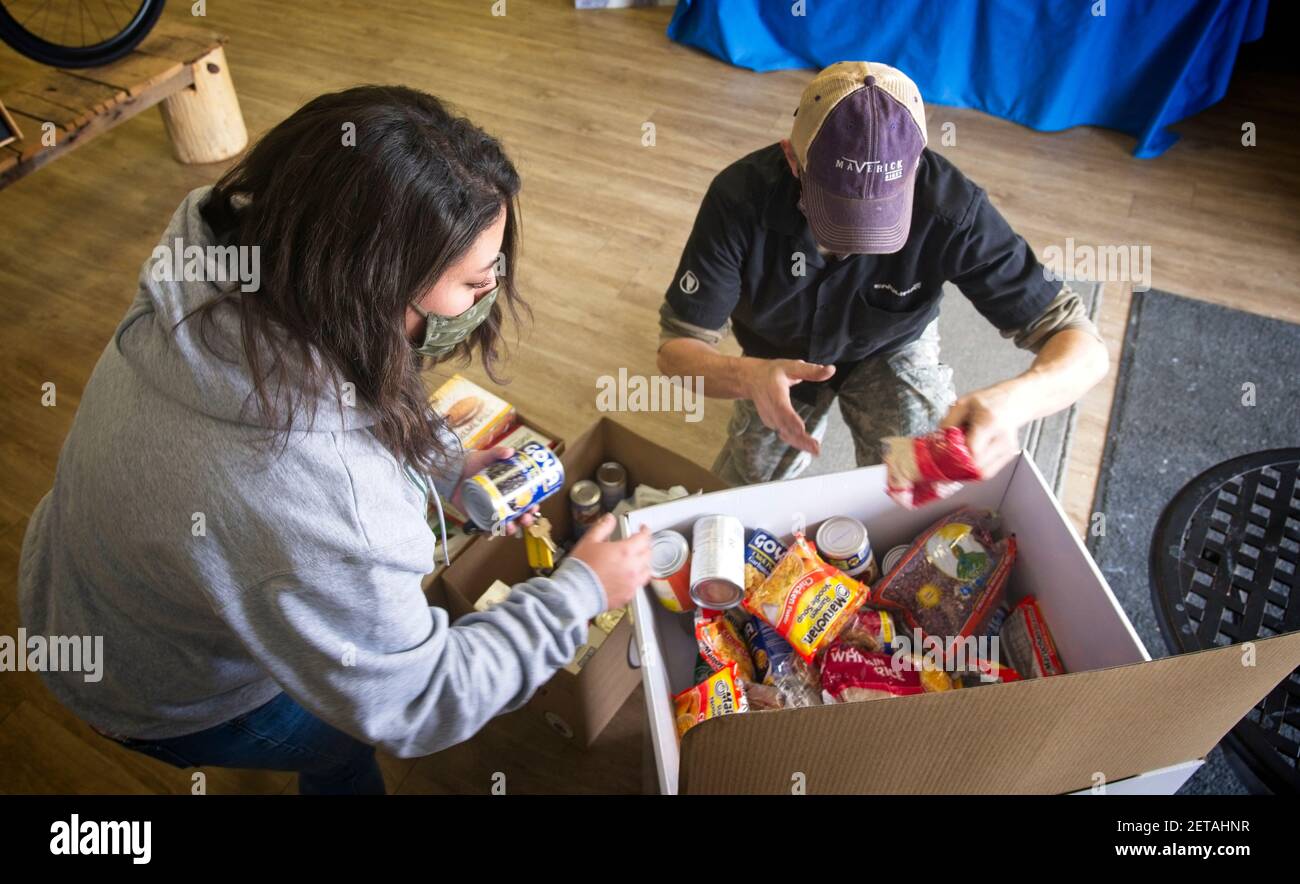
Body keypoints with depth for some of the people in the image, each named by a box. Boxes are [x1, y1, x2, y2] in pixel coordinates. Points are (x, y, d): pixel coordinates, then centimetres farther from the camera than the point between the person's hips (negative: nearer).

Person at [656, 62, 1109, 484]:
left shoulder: (951, 208, -35)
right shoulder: (741, 195, -34)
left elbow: (1084, 348, -30)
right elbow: (677, 347, -27)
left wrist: (1014, 398, -55)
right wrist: (748, 377, -51)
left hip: (893, 349, -1)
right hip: (780, 359, 2)